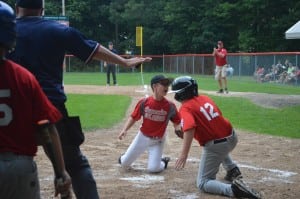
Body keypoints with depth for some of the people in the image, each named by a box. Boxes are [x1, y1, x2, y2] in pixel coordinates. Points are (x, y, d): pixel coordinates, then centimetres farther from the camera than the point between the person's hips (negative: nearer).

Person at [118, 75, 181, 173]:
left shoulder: (170, 106, -15)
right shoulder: (144, 102, -14)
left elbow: (177, 123, -9)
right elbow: (133, 118, -5)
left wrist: (179, 130, -31)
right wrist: (124, 130, -19)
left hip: (157, 141, -1)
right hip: (142, 137, 1)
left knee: (153, 168, -13)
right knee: (124, 163, 7)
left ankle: (163, 161, 21)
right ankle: (124, 158, 45)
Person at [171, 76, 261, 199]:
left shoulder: (185, 108, -11)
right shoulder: (205, 98, 10)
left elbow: (189, 128, -30)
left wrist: (184, 154, -37)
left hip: (215, 146, -7)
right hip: (232, 137, 7)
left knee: (203, 184, 4)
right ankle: (233, 170, 28)